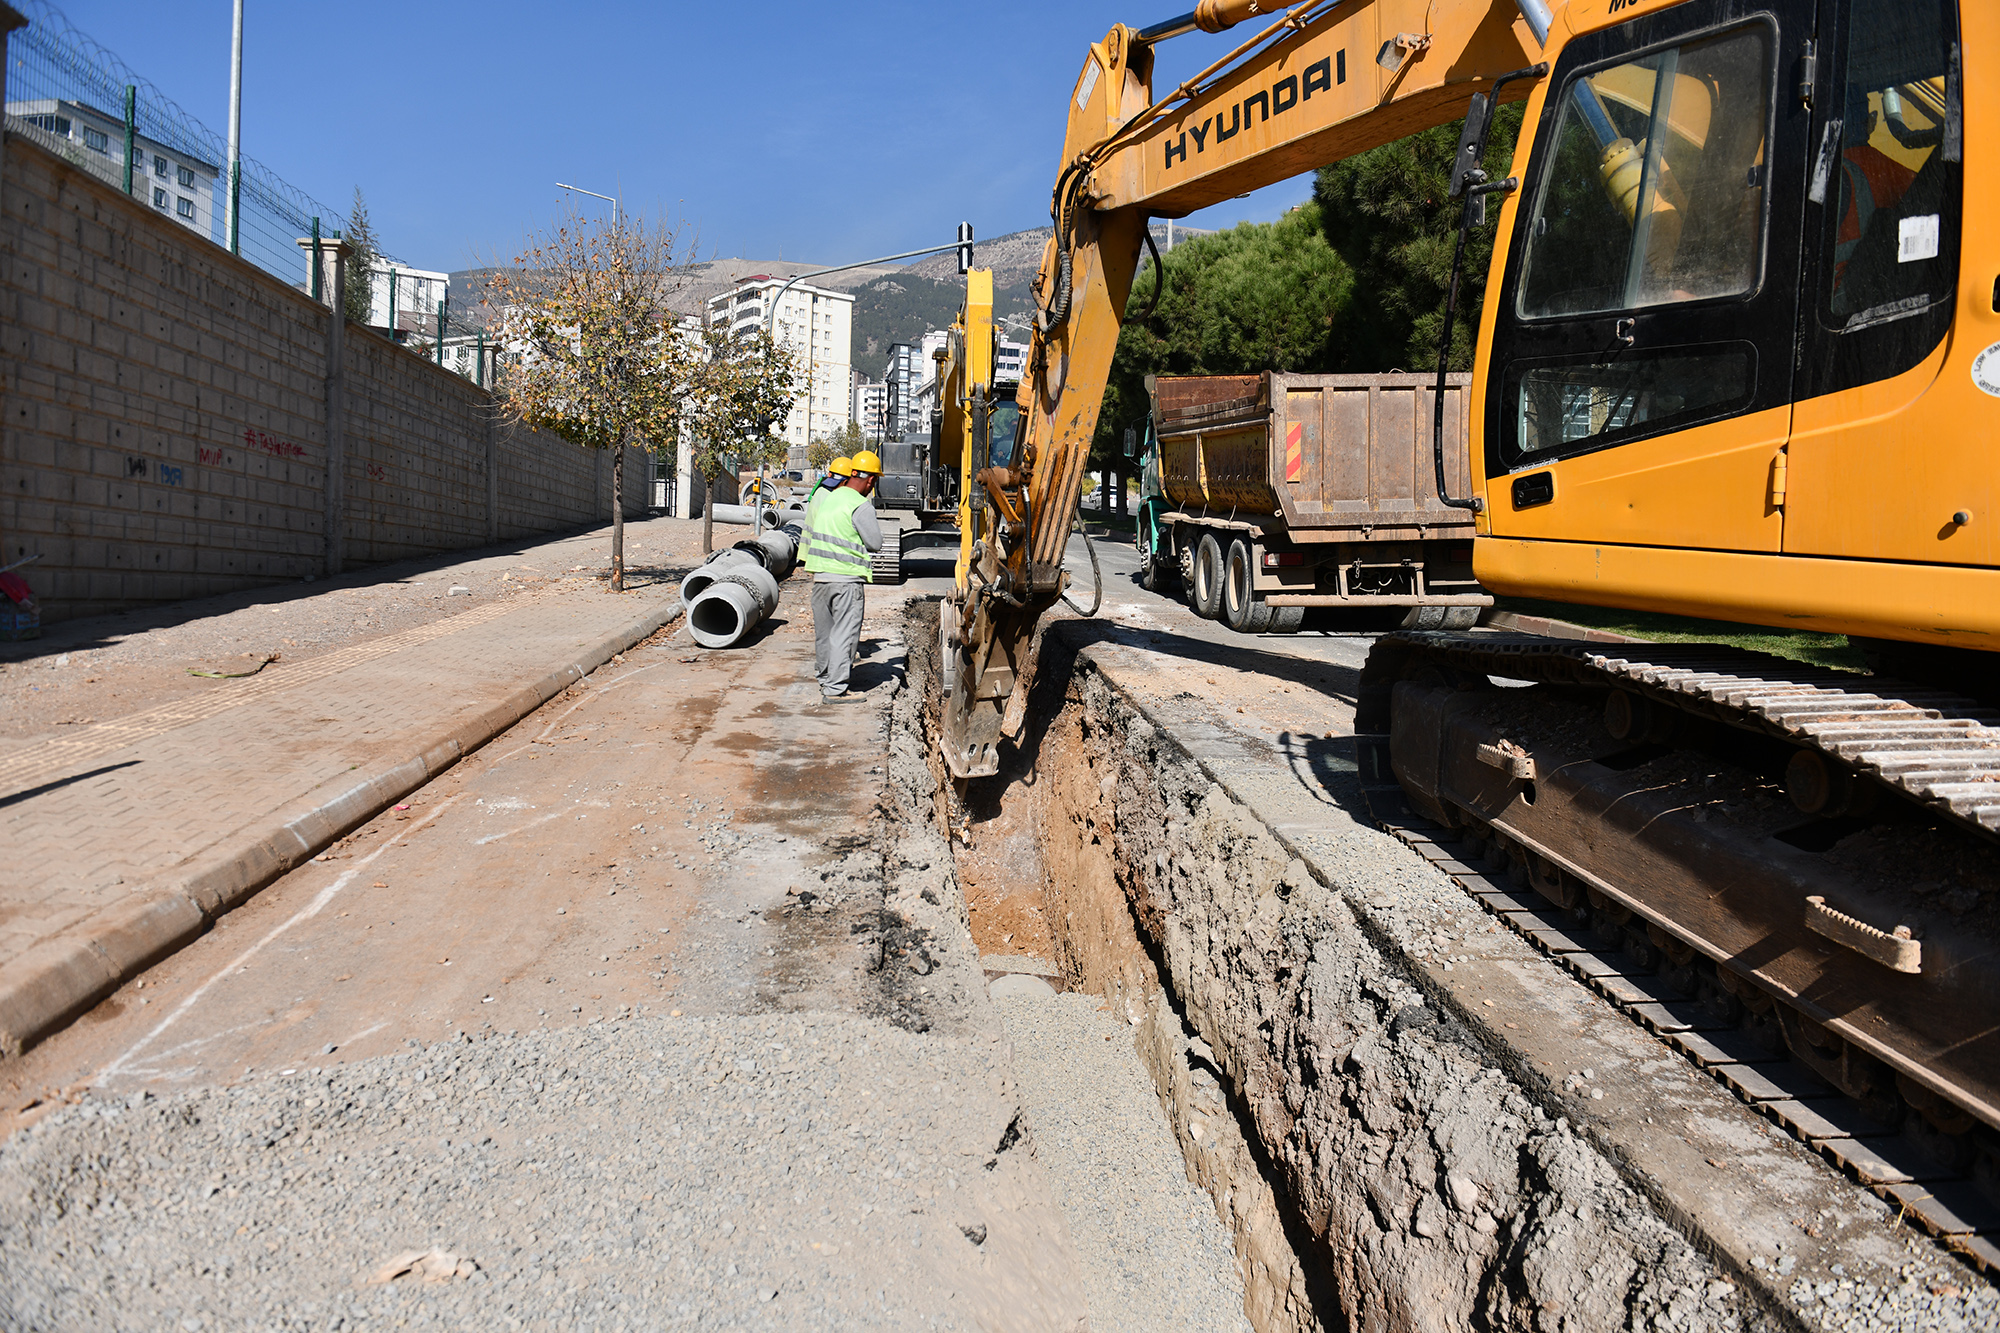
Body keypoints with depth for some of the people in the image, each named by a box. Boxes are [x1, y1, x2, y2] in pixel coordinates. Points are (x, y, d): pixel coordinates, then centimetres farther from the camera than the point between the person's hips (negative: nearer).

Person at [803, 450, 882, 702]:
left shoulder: (824, 498, 11)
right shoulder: (861, 506, -13)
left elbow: (809, 536, 19)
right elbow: (875, 543, -9)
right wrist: (873, 522, 7)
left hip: (820, 576, 8)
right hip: (847, 579, -8)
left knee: (824, 630, 18)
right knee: (844, 633, -4)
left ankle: (824, 676, 32)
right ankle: (835, 689, -6)